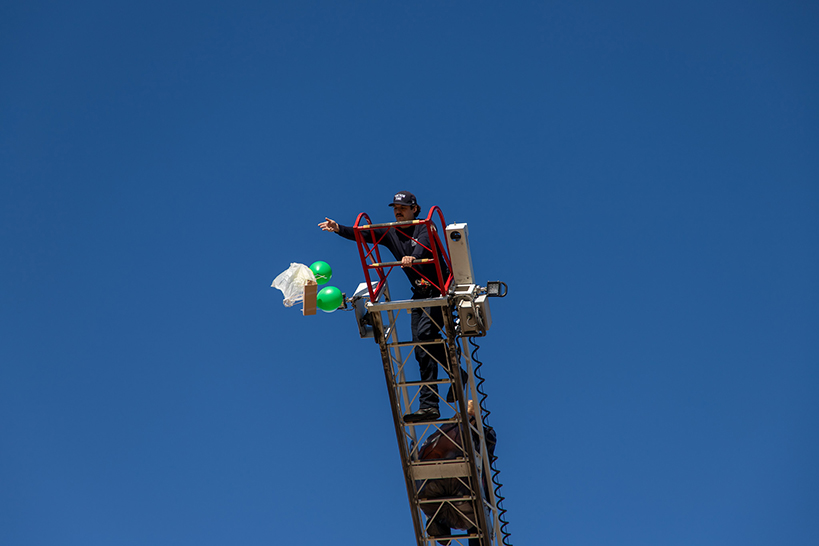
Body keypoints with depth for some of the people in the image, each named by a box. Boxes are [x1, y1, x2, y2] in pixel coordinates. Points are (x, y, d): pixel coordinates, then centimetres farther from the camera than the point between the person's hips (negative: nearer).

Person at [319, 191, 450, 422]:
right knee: (421, 350, -3)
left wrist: (413, 257, -52)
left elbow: (424, 244, -30)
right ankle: (429, 405, -4)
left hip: (440, 289, -6)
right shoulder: (389, 233, 8)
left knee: (425, 332, -26)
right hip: (420, 293, 6)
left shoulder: (425, 228, -8)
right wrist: (339, 229, -21)